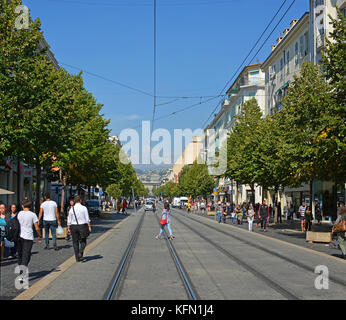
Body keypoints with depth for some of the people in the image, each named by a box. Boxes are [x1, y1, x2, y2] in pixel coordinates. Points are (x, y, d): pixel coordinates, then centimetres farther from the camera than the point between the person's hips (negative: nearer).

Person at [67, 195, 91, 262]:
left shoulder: (71, 209, -1)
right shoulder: (84, 208, -4)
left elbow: (69, 220, 1)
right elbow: (87, 219, -5)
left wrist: (68, 228, 8)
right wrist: (89, 226, 0)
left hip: (73, 227, 1)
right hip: (82, 226, -1)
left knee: (75, 242, 9)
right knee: (83, 241, 10)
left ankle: (77, 258, 10)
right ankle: (80, 253, -16)